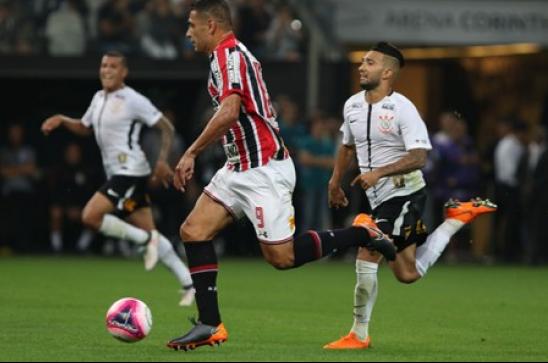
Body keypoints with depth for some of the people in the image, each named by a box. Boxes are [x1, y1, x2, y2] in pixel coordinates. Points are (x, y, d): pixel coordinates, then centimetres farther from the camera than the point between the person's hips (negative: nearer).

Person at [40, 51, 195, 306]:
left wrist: (162, 161, -15)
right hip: (116, 173, 8)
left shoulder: (133, 100, -10)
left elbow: (166, 128, -7)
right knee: (149, 232, 8)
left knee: (90, 216, -19)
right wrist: (61, 120, 11)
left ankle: (145, 240, -6)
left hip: (130, 172, -8)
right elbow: (84, 127, 29)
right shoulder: (99, 98, 14)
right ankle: (189, 284, 13)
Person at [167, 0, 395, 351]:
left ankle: (362, 235, 6)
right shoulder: (235, 55, 17)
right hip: (240, 168, 10)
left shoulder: (228, 55, -14)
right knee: (193, 231, 1)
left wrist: (191, 154, -21)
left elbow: (229, 112, -27)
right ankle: (210, 325, 1)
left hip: (263, 170, -10)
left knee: (282, 257, -9)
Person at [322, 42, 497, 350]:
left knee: (367, 258, -17)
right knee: (408, 274, 12)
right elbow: (348, 146, 25)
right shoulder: (353, 105, 7)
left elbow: (419, 157, -23)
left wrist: (379, 172, -31)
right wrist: (335, 181, 25)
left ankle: (359, 335, -6)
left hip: (404, 194, -8)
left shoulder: (402, 108, -16)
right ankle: (458, 218, 28)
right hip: (380, 198, 8)